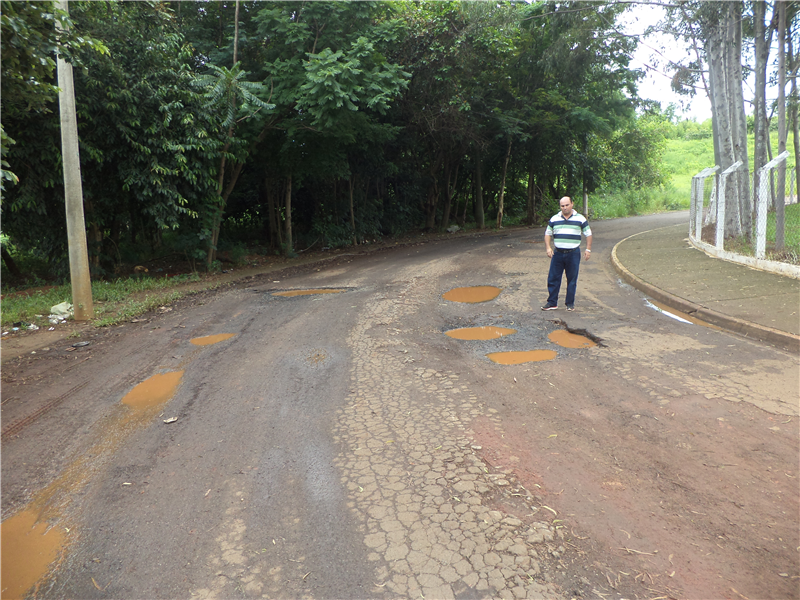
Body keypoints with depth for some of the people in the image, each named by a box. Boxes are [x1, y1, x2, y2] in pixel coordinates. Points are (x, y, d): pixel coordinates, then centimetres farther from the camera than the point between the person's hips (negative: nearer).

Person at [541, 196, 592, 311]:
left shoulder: (580, 218, 3)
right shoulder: (554, 219, 8)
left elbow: (588, 234, 8)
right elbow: (547, 234, 14)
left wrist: (588, 249, -1)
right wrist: (548, 248, -1)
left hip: (573, 254, -2)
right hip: (557, 253, 2)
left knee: (572, 280, 4)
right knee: (553, 278, 1)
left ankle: (570, 303, 14)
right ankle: (552, 303, 10)